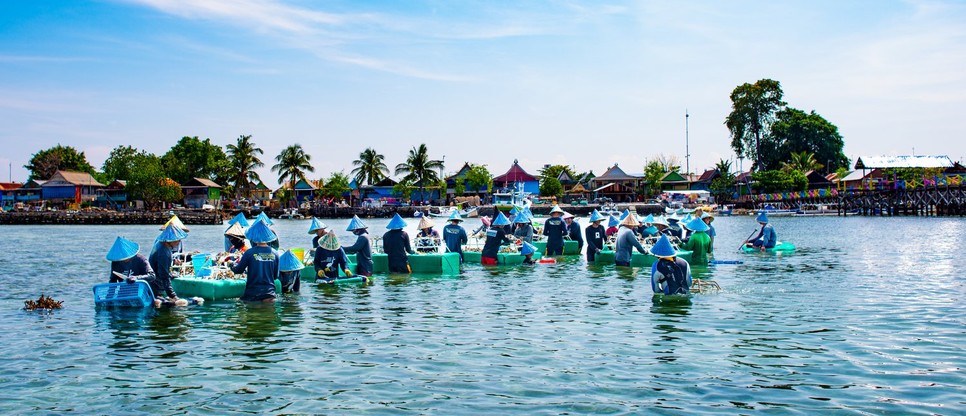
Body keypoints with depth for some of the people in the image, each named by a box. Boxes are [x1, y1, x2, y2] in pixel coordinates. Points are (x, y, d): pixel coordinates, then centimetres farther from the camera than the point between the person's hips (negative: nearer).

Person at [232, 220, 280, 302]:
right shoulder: (274, 253, 0)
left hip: (252, 294, -2)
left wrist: (232, 265, 24)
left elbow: (238, 270, 2)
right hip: (270, 294, 3)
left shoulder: (249, 253, -9)